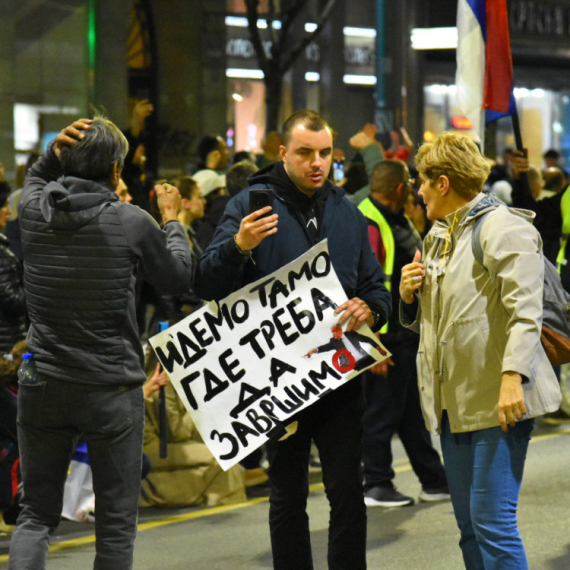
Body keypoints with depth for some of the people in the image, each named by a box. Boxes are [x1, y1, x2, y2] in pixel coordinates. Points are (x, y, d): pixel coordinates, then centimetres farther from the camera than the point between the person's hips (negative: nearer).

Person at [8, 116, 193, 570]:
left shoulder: (34, 210, -3)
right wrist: (172, 221, 18)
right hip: (112, 391, -3)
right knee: (116, 522, 7)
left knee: (36, 514, 12)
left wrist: (52, 152, 3)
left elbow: (36, 180, 23)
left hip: (42, 388, 3)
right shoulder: (132, 223, -13)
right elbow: (179, 278, 3)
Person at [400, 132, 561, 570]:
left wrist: (513, 375, -29)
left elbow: (525, 311, -19)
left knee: (492, 521, -12)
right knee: (469, 525, 11)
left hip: (498, 401, -9)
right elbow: (426, 318, 28)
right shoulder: (439, 236, 19)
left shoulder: (503, 228, -9)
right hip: (455, 402, 9)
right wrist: (410, 294, 7)